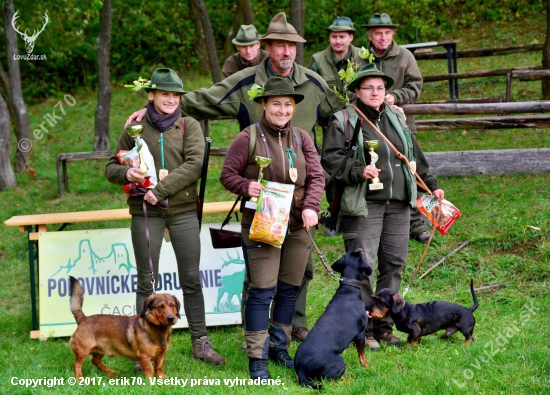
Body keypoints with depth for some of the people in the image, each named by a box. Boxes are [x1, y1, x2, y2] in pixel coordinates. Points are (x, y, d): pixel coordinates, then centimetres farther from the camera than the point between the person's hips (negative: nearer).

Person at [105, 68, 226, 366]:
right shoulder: (136, 128, 6)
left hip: (183, 211, 0)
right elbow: (111, 168, 10)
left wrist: (160, 191, -18)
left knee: (191, 280, 4)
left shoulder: (189, 126, 3)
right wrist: (126, 173, -14)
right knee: (146, 282, 3)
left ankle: (200, 342, 13)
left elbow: (194, 166, -11)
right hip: (145, 214, 0)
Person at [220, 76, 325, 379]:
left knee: (290, 289, 12)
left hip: (297, 227, 5)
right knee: (262, 290, -9)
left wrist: (311, 206, -13)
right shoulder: (247, 138, -7)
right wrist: (246, 186, -23)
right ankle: (257, 358, -4)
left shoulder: (302, 139, 7)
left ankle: (279, 347, 27)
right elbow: (227, 175, -3)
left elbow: (316, 176, 4)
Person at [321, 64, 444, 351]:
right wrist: (359, 171, -22)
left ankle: (384, 325, 17)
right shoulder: (343, 122, -2)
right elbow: (330, 159, -9)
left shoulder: (397, 119, 17)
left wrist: (431, 185, 28)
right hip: (363, 206, -6)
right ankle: (363, 329, 1)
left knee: (393, 264, 7)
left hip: (398, 205, 6)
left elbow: (415, 156, 27)